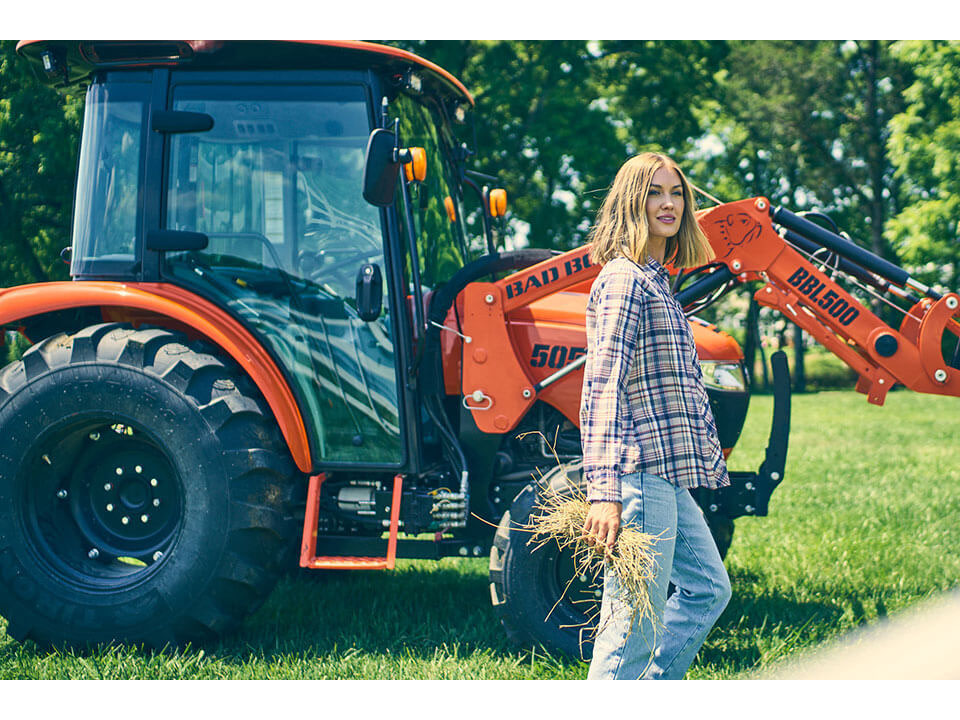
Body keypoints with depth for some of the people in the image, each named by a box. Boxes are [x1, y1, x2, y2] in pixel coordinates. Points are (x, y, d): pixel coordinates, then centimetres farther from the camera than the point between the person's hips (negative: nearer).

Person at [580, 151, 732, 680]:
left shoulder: (655, 281, 19)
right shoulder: (624, 278, -11)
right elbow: (603, 387, -20)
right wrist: (604, 492, -27)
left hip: (665, 477, 11)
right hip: (639, 474, -11)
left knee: (708, 588, 21)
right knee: (635, 625, -7)